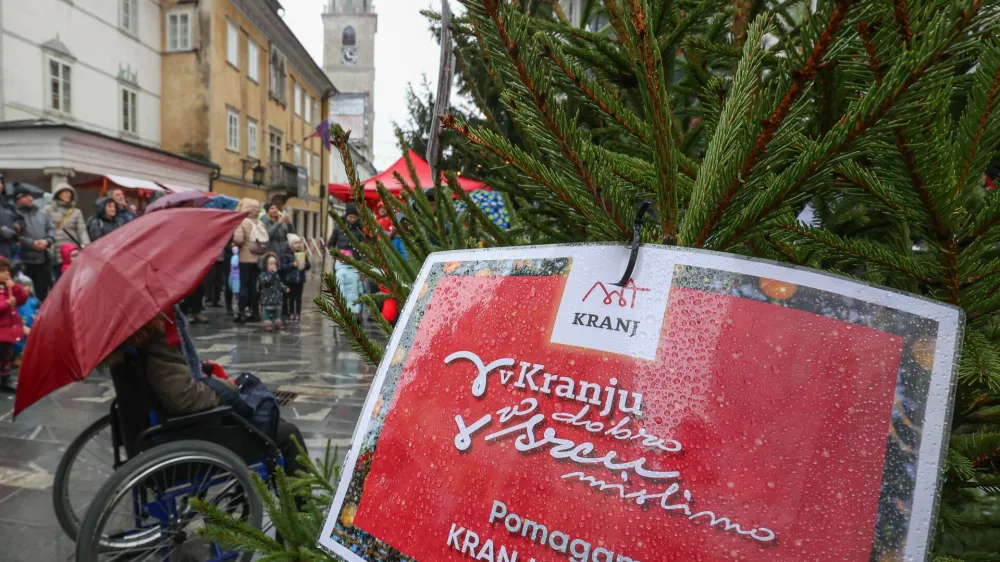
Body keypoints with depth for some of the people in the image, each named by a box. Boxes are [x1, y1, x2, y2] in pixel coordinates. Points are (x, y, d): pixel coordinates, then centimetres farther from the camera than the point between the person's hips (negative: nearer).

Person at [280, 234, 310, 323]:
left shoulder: (303, 254, 4)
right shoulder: (286, 254, -7)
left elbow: (309, 266, 8)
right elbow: (283, 267, -12)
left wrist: (305, 265, -14)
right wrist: (293, 265, -21)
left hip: (300, 279, 3)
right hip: (290, 280, -3)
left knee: (298, 297, 8)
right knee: (291, 297, 7)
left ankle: (298, 314, 15)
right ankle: (291, 314, 16)